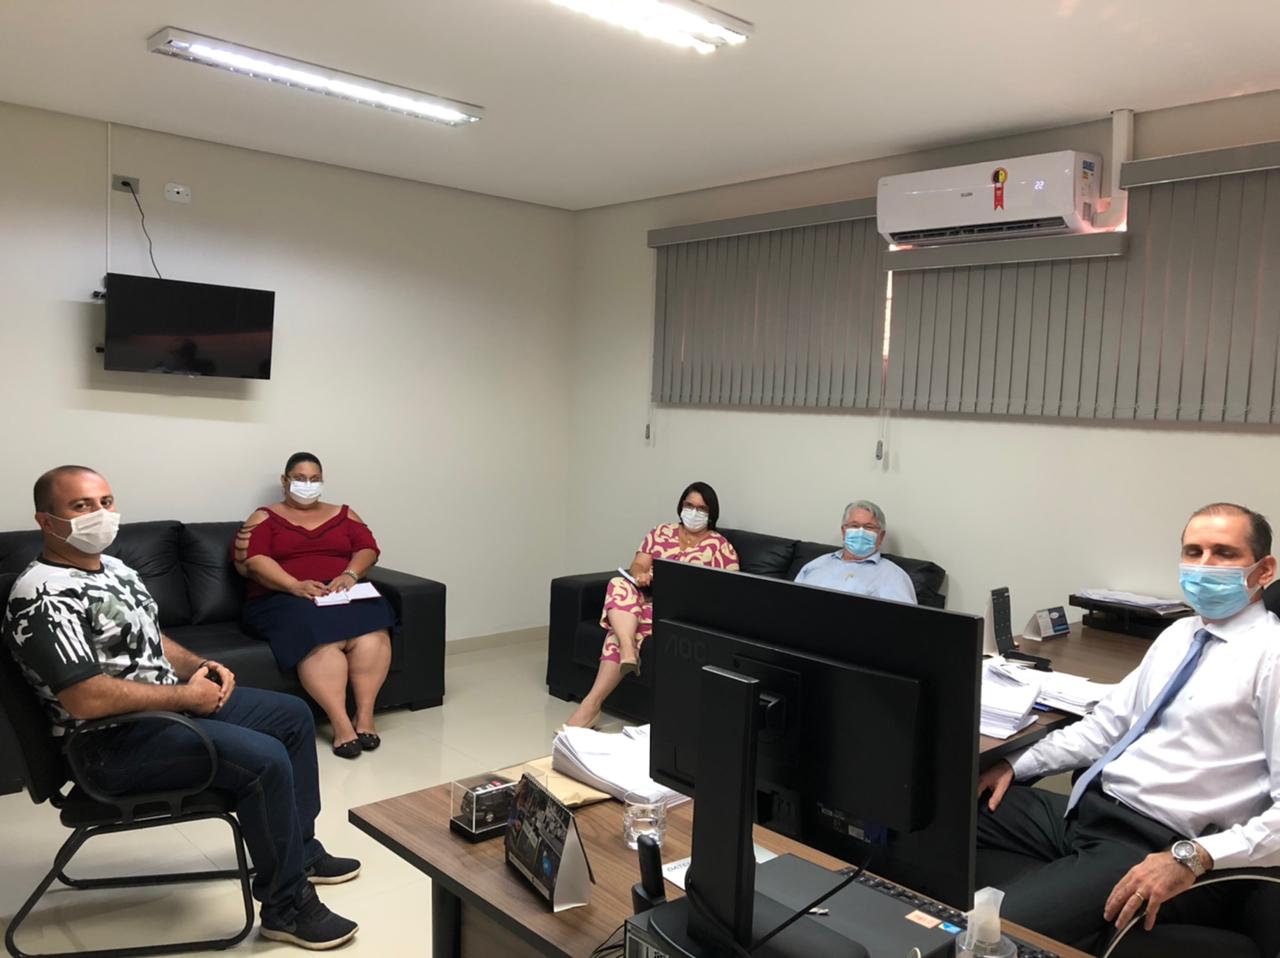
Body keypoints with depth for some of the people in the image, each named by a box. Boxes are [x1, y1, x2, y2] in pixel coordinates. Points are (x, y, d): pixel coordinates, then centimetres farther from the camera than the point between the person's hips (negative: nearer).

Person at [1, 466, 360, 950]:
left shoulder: (112, 566, 10)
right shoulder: (44, 597, -21)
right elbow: (86, 699, -29)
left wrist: (200, 666, 1)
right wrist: (186, 695, -21)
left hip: (170, 703, 10)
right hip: (115, 740, -10)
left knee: (293, 715, 11)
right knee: (264, 759, -25)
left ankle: (299, 848, 24)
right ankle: (287, 906, -9)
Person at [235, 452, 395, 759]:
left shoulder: (343, 514, 23)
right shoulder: (265, 518, 14)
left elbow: (368, 549, 10)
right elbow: (253, 560, -4)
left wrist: (350, 574, -13)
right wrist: (296, 586, -21)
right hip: (284, 599, -2)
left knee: (371, 629, -33)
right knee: (321, 637, -37)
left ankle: (365, 715, -30)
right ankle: (341, 724, -38)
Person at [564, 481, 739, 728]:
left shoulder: (720, 546, 9)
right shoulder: (662, 532, 19)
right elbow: (638, 565, 9)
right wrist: (639, 574, -16)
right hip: (645, 601, 4)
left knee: (621, 630, -31)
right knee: (619, 585, -31)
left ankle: (592, 703, -35)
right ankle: (628, 650, -52)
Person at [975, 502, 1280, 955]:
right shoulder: (1178, 633, 15)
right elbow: (1110, 721, 19)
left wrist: (1194, 858, -28)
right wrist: (1016, 765, 10)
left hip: (1155, 846, -9)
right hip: (1084, 809, 9)